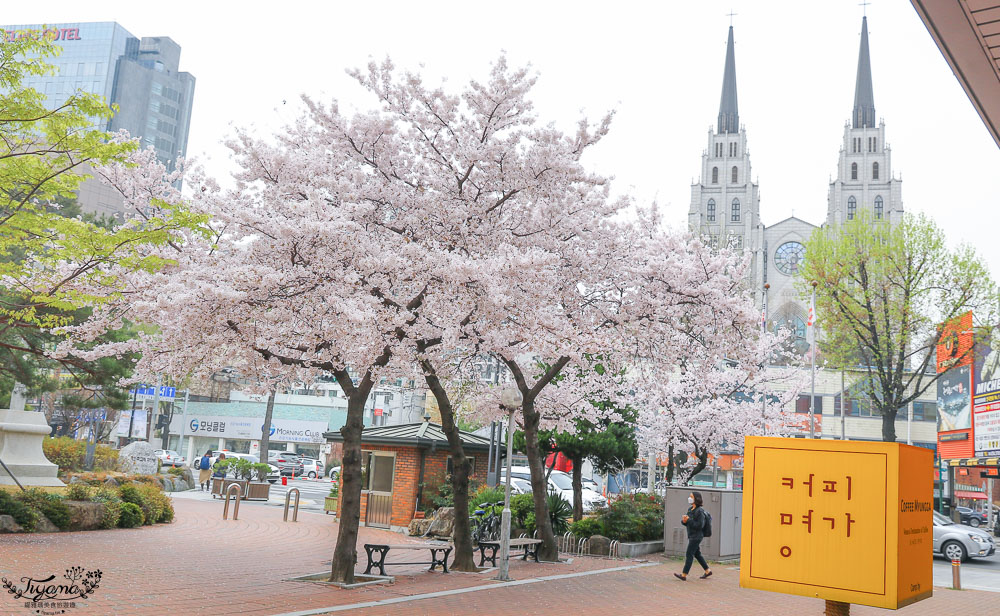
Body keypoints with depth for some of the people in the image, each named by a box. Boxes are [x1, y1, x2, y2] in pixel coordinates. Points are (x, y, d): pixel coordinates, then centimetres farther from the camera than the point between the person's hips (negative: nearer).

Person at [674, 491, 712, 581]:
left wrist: (689, 520, -22)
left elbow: (700, 525, -22)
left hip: (696, 537, -9)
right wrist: (684, 521, -11)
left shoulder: (699, 511, -17)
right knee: (697, 554, 16)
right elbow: (683, 521, 13)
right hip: (691, 536, 9)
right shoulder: (690, 509, 10)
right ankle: (708, 571, 27)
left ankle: (684, 575, -5)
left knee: (689, 555, -7)